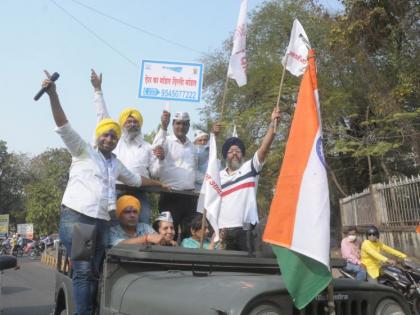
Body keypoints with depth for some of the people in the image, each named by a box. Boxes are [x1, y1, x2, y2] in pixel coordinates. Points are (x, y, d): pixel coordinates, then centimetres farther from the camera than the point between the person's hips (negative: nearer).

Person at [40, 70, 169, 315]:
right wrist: (53, 94, -20)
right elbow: (64, 126, -8)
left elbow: (136, 180, 38)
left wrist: (160, 184, 42)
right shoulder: (83, 151, 5)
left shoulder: (116, 164, 22)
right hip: (76, 218, -6)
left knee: (94, 274, 2)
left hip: (101, 222, 6)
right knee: (83, 271, -13)